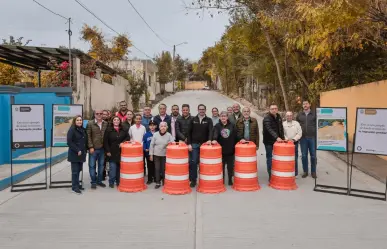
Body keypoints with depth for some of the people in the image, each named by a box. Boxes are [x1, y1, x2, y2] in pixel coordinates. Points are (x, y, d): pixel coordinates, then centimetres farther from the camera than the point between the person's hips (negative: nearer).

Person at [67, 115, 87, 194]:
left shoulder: (83, 130, 12)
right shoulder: (72, 130, -9)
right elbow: (69, 142, -15)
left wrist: (85, 150, 7)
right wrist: (77, 150, -17)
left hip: (82, 154, 6)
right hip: (74, 154, -6)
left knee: (79, 170, 11)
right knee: (75, 171, -3)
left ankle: (77, 184, 22)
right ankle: (74, 187, 4)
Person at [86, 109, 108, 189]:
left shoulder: (106, 124, 4)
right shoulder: (90, 123, -3)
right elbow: (88, 136, -6)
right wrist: (91, 147, -12)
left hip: (102, 149, 3)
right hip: (93, 149, -3)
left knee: (101, 165, 11)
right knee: (92, 165, 4)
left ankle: (99, 180, 24)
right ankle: (93, 182, 15)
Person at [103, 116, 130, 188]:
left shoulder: (123, 130, 7)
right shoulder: (109, 130, -1)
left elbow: (128, 137, 12)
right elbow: (105, 141, -2)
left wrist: (123, 142, -6)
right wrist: (107, 151, -7)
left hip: (121, 152, 3)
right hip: (112, 152, -3)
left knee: (120, 167, 8)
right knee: (112, 168, -3)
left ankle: (118, 181, 20)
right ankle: (111, 182, 10)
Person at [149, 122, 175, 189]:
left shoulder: (169, 135, -3)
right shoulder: (155, 134, -3)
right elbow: (152, 145, 1)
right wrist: (151, 154, 0)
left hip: (165, 155, -1)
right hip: (156, 155, 1)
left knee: (164, 169, 5)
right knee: (157, 169, 5)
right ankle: (158, 183, 16)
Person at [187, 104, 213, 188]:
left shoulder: (209, 120, 4)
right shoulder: (193, 120, 7)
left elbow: (211, 131, -9)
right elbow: (189, 132, 5)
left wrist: (209, 140, -27)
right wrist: (189, 143, -4)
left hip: (204, 144, 0)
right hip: (194, 144, 1)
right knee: (193, 162, -1)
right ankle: (193, 180, 7)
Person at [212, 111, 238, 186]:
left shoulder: (232, 126, 4)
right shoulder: (217, 126, 0)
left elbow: (236, 136, 3)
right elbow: (215, 134, -17)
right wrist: (214, 140, -35)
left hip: (230, 150, 1)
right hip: (221, 150, -1)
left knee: (230, 166, 10)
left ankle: (230, 180, 24)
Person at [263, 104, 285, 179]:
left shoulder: (279, 117, 8)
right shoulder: (267, 118, -14)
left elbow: (281, 129, 15)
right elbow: (269, 129, -29)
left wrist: (282, 138, 5)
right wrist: (277, 137, -41)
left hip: (278, 140, 6)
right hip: (269, 141, -6)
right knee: (269, 158, 2)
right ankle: (270, 175, 9)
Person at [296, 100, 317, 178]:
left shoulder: (314, 114, 2)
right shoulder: (299, 115, 8)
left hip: (312, 137, -2)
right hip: (303, 138, 2)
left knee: (313, 155, 4)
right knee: (304, 155, 6)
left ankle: (313, 172, 15)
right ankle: (305, 171, 16)